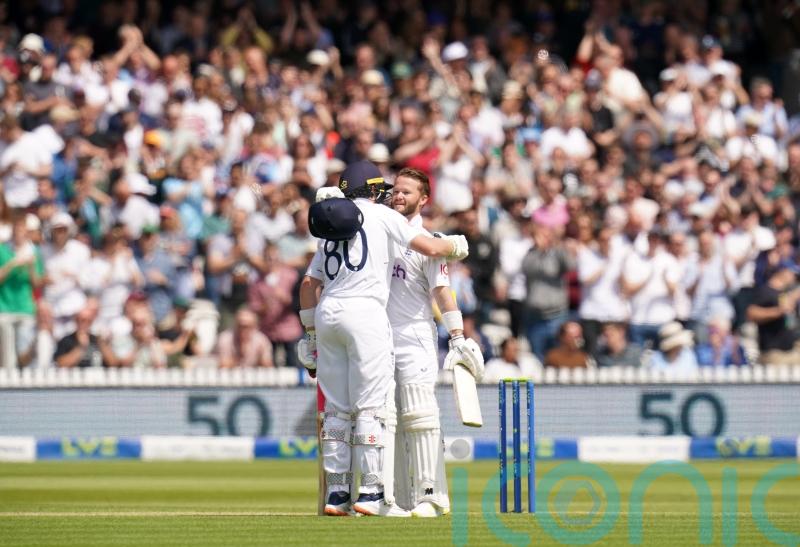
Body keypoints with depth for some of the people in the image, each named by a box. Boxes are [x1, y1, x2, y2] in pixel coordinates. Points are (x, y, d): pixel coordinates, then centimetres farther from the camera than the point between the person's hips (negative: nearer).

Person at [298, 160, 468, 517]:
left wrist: (310, 332, 28)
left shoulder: (331, 225, 23)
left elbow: (309, 283, 23)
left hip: (326, 314, 6)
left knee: (336, 408, 7)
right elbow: (429, 247, -3)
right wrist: (456, 246, 18)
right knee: (371, 405, -7)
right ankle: (371, 493, -11)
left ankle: (336, 493, 4)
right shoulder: (382, 216, 6)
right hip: (364, 313, -6)